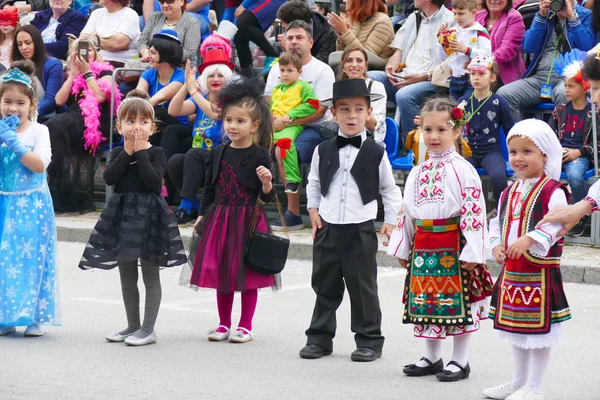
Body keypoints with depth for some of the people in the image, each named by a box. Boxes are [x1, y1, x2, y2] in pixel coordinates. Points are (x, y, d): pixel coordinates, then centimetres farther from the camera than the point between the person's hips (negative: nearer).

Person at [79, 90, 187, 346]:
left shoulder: (156, 154, -4)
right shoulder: (118, 154, 8)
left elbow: (153, 181, -20)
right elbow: (109, 178, -9)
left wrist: (140, 153, -15)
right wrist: (127, 153, -10)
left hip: (148, 214, -5)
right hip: (121, 214, 5)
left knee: (150, 275, -1)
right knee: (126, 275, 12)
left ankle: (148, 330, 2)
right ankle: (133, 326, 22)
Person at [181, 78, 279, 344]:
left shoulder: (259, 155, -7)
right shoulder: (218, 153, 6)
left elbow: (267, 196, -7)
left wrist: (266, 183, -27)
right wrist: (203, 215, 11)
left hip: (248, 219, -5)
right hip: (219, 219, 5)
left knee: (247, 275, 2)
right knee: (220, 272, 10)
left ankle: (245, 325, 13)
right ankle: (224, 324, 22)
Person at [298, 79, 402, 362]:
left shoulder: (375, 153, -2)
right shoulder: (323, 151, 5)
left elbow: (390, 191, 6)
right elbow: (314, 183, 18)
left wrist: (390, 221, 0)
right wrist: (313, 210, 6)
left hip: (360, 230, -3)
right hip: (328, 228, 3)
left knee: (362, 286, 1)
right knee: (325, 285, 10)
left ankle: (369, 340, 10)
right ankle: (320, 337, 18)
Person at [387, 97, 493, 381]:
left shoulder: (462, 170, -9)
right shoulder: (418, 172, 11)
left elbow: (474, 211, -14)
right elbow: (407, 211, 16)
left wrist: (471, 252, -19)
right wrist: (403, 248, 14)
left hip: (453, 245, -6)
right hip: (423, 246, 6)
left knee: (458, 302, -1)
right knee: (426, 301, 12)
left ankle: (460, 360, 9)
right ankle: (431, 358, 24)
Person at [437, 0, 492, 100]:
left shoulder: (480, 32, -6)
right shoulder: (453, 32, 12)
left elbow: (487, 54, -19)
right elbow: (443, 57, 15)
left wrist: (466, 50, -23)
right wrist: (441, 37, 3)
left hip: (472, 80, -6)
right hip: (455, 79, 7)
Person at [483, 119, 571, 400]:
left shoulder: (552, 191, -12)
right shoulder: (509, 193, 11)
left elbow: (555, 225, -21)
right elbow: (497, 222, 16)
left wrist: (529, 240, -31)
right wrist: (497, 245, -2)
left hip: (540, 270, -8)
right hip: (511, 270, 8)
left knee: (539, 327, 0)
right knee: (516, 325, 17)